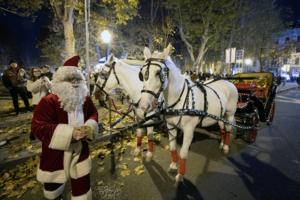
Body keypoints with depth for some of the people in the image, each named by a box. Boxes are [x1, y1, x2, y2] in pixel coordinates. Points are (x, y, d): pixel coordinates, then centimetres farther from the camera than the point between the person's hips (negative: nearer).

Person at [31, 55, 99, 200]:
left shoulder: (85, 98, -5)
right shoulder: (48, 102, -22)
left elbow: (93, 114, 7)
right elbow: (38, 128, -25)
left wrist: (90, 126, -16)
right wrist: (69, 133, -33)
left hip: (80, 151, 3)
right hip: (55, 155, -2)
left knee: (82, 184, 14)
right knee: (52, 185, 27)